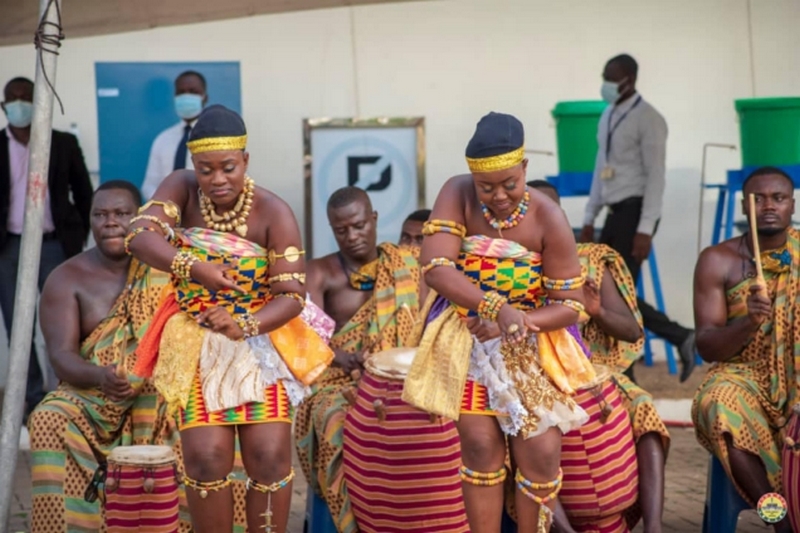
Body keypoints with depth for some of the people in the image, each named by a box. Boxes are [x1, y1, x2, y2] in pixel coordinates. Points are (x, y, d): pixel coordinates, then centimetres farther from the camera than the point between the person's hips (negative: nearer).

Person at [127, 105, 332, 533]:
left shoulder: (273, 213, -16)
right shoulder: (181, 188, -9)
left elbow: (293, 295, -18)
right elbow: (140, 237, -24)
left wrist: (243, 326, -36)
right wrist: (193, 267, -41)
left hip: (262, 340, -1)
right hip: (197, 343, 1)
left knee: (269, 455, -10)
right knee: (206, 456, -9)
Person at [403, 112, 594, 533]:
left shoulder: (548, 219, -15)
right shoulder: (457, 194, -13)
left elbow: (571, 305, -11)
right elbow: (434, 267, -24)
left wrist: (516, 322, -27)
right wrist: (498, 308, -34)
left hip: (532, 343, 0)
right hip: (468, 336, 0)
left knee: (542, 450, -10)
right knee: (480, 443, -12)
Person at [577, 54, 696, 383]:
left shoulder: (647, 119, -11)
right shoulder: (608, 115, 14)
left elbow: (656, 176, -16)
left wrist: (645, 229, -22)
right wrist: (589, 218, 17)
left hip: (636, 211, -9)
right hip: (615, 213, 9)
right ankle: (679, 337, 17)